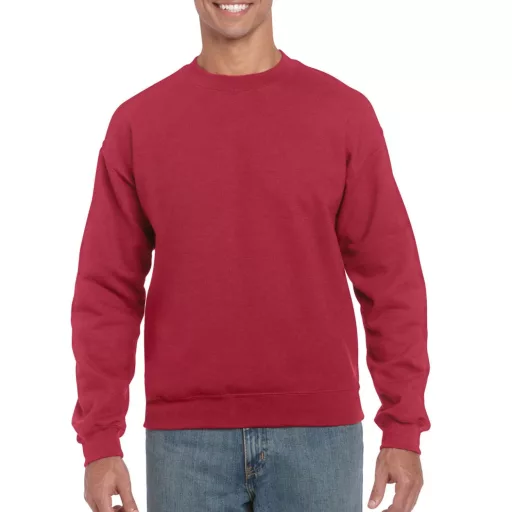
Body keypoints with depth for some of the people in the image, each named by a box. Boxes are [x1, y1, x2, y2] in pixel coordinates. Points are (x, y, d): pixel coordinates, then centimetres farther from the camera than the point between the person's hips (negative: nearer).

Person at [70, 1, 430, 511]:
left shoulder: (344, 112, 1)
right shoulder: (136, 122, 3)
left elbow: (390, 279, 1)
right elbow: (107, 291, 3)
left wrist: (404, 431, -2)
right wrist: (99, 441, -2)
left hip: (317, 431, 0)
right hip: (186, 438, 1)